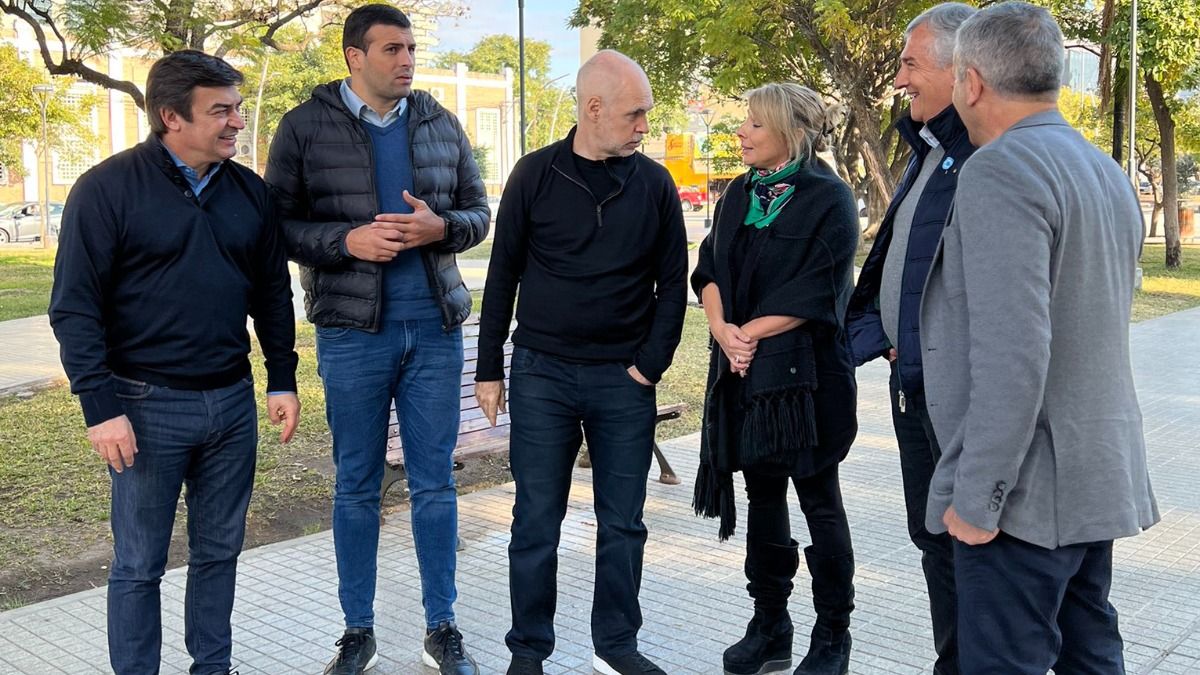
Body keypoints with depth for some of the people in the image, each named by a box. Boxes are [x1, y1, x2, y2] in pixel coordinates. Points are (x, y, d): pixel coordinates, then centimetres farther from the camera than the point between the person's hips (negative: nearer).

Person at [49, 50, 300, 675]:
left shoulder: (249, 191, 6)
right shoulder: (108, 188, -9)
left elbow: (273, 293, 13)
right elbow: (74, 308, -10)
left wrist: (282, 381, 9)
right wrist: (101, 408, -14)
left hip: (233, 401, 5)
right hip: (148, 406, -4)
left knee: (218, 552, 14)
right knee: (139, 564, 7)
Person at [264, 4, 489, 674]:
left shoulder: (441, 124, 7)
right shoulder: (306, 126, -1)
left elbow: (478, 212, 10)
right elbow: (278, 223, -2)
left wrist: (440, 227, -12)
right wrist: (347, 240, -17)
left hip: (436, 327, 2)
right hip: (352, 331, -2)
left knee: (435, 482, 7)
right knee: (357, 485, 8)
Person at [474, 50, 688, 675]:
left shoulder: (654, 184, 2)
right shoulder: (535, 174, -1)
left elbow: (672, 284, 6)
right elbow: (502, 276, 3)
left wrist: (651, 364, -3)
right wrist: (489, 370, 2)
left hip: (624, 379, 1)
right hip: (541, 372, -1)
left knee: (622, 523, 9)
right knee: (536, 523, 5)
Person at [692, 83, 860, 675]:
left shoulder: (828, 198, -7)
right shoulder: (739, 195, 12)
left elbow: (817, 291, -15)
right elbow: (709, 269, 7)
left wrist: (751, 333, -14)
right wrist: (723, 327, -11)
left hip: (804, 370, -6)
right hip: (744, 370, 6)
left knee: (819, 502, 4)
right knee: (763, 494, 13)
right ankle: (769, 626, 25)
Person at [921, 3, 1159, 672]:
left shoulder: (1000, 172, -17)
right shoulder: (1108, 172, 12)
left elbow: (1012, 354, -25)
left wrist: (978, 496, -19)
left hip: (1029, 491, -9)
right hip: (1101, 478, 9)